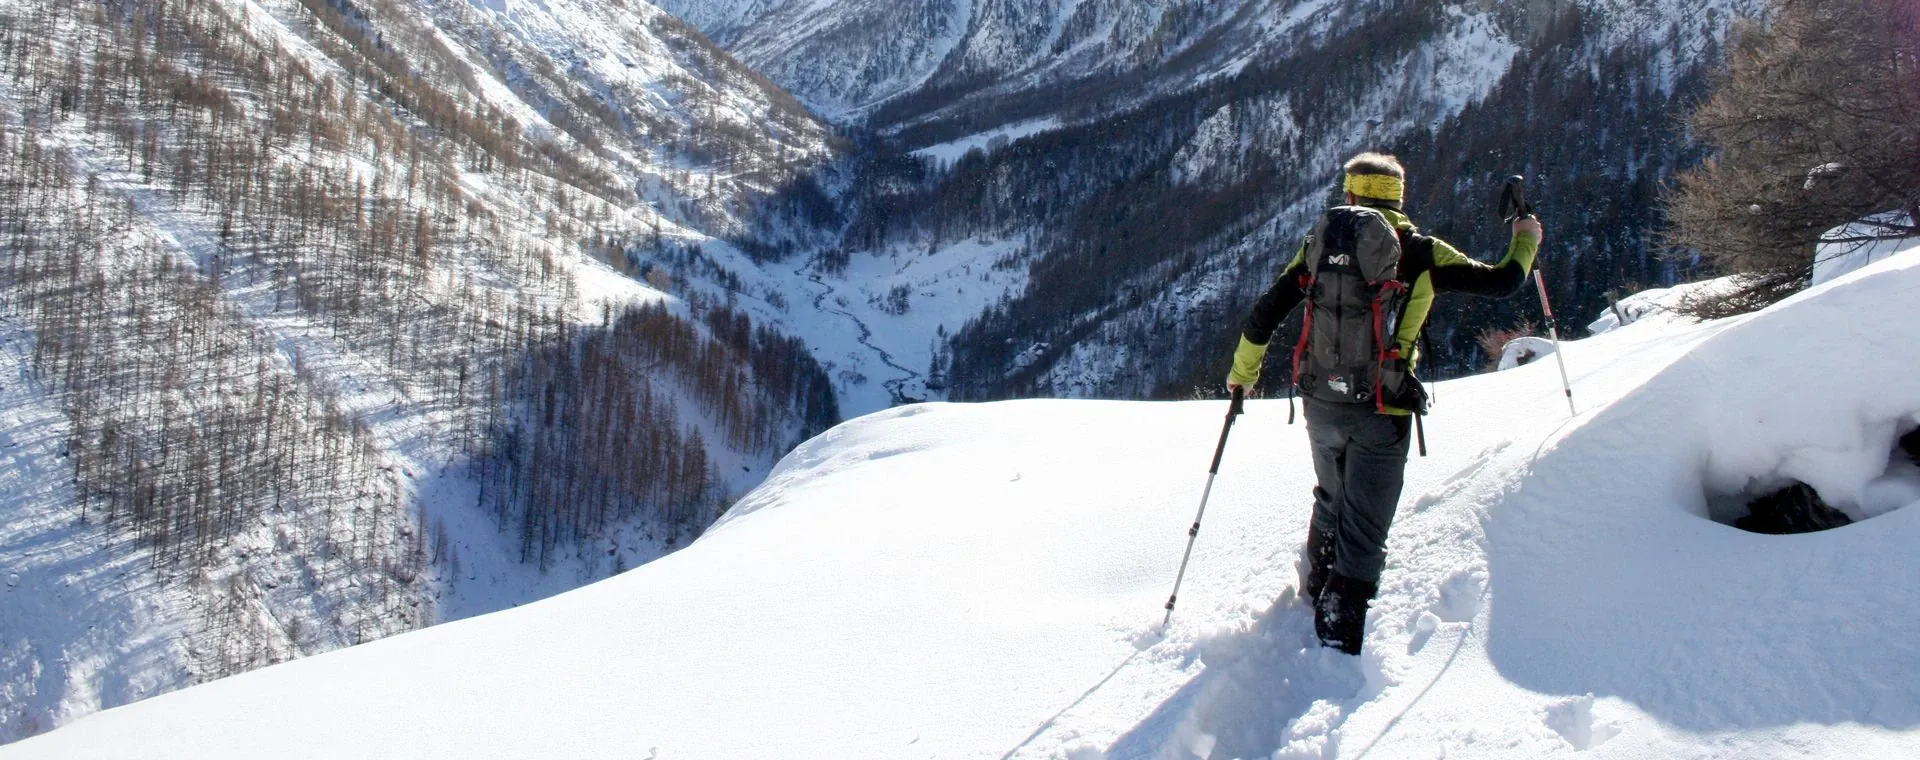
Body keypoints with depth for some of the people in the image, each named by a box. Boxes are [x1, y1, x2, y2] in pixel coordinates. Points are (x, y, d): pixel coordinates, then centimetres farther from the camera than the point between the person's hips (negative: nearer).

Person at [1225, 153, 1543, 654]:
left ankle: (1317, 590, 43)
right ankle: (1338, 639, -4)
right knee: (1364, 528, 2)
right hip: (1381, 412, -3)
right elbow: (1499, 283, 3)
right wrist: (1525, 243, 25)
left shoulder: (1320, 244, 5)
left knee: (1331, 500, 28)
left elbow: (1266, 313, 5)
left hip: (1321, 403, 4)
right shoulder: (1421, 253, -2)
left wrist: (1242, 373, 19)